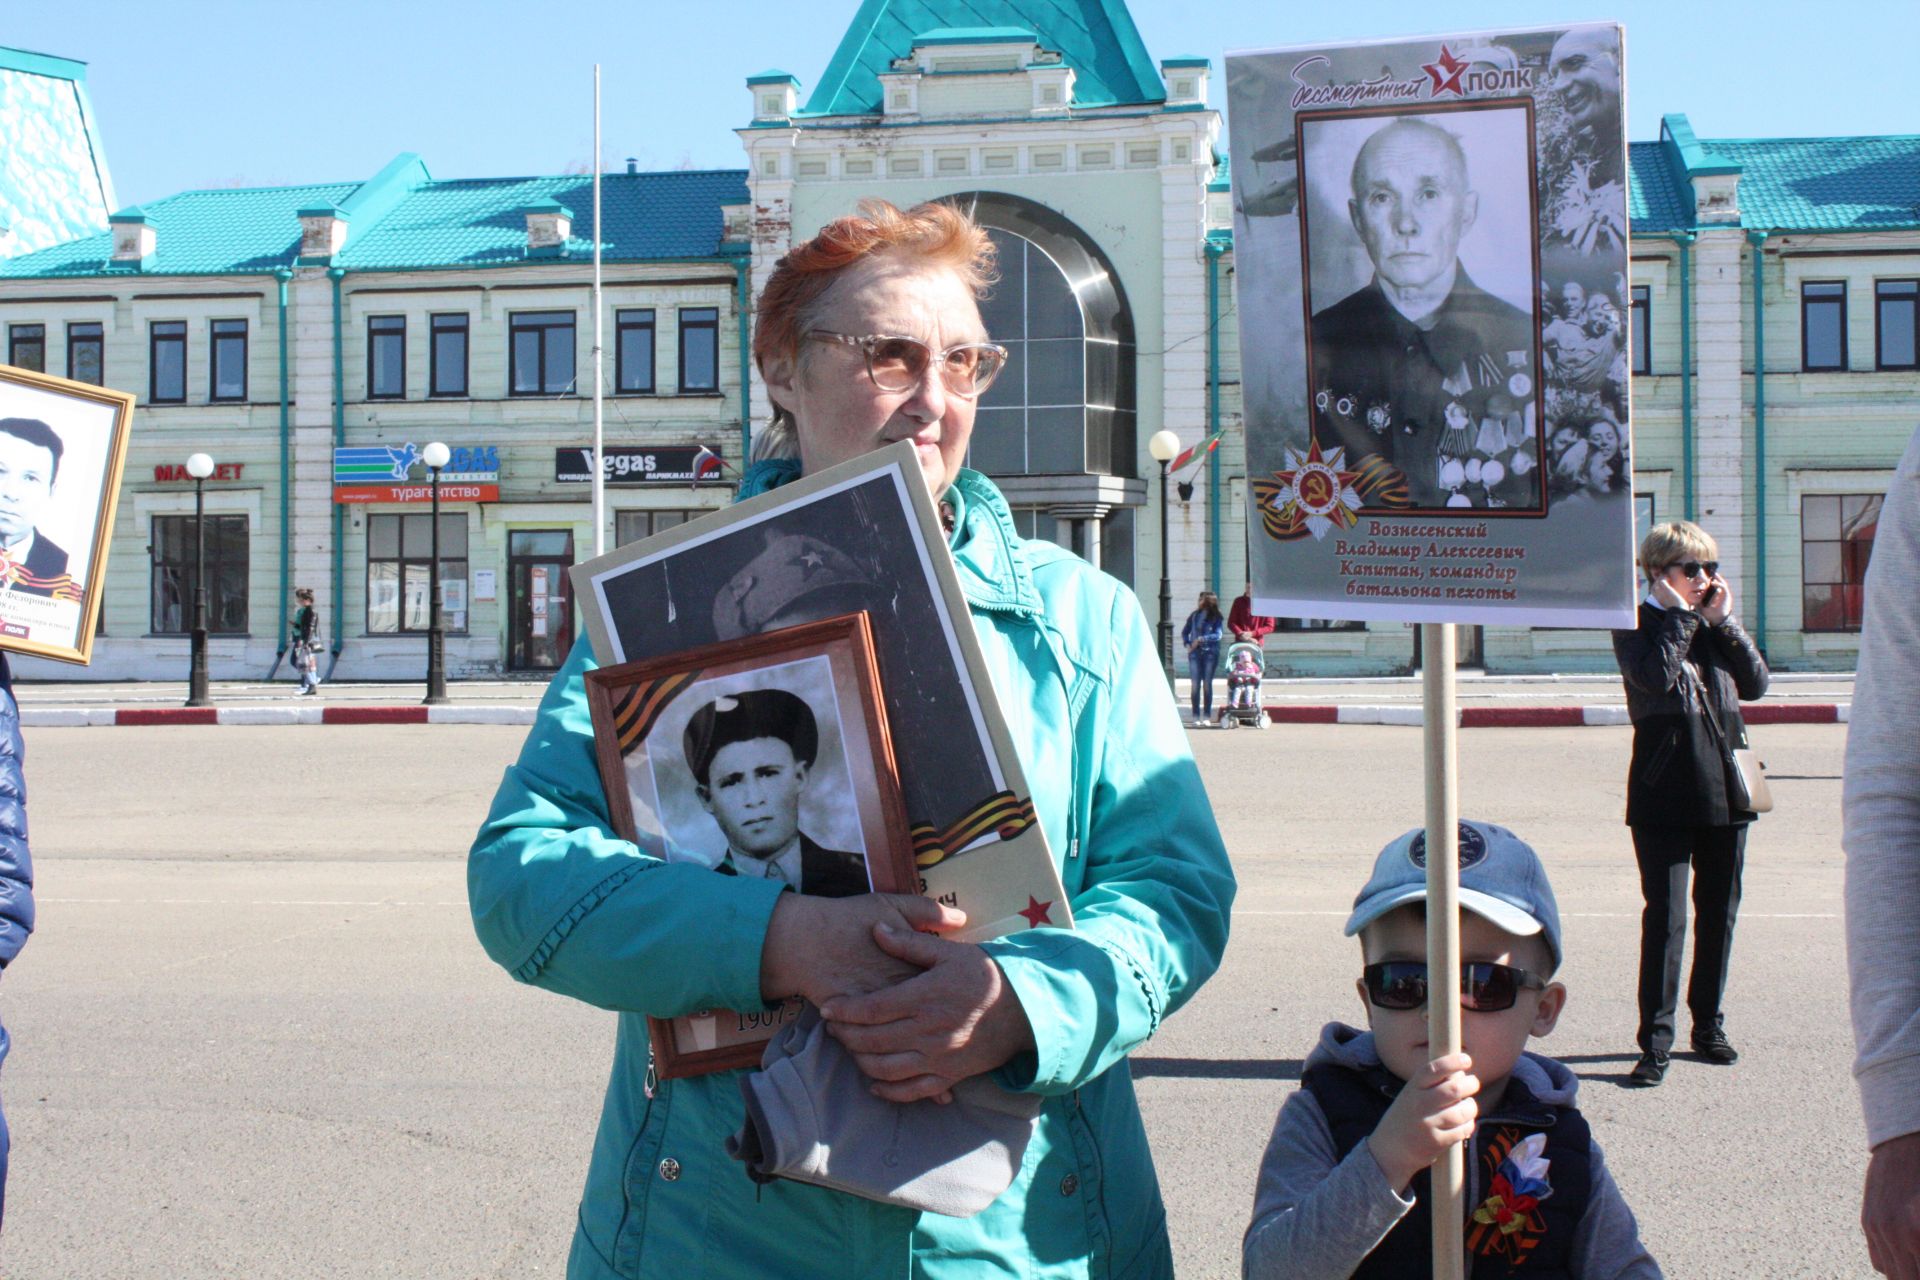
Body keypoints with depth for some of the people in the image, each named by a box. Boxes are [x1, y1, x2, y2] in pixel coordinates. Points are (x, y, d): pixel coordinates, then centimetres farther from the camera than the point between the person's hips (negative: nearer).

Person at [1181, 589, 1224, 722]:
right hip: (1195, 653, 2)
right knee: (1195, 684, -3)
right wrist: (1187, 643, 0)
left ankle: (1207, 716, 5)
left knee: (1207, 684, 0)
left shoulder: (1217, 618, 1)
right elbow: (1185, 631, 18)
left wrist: (1201, 639, -17)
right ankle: (1196, 716, 1)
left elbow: (1217, 635, -10)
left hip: (1210, 653, -2)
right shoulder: (1194, 615, 11)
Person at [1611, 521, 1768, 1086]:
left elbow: (1756, 683, 4)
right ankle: (1655, 1043, -5)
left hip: (1725, 790, 6)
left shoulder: (1717, 623, 13)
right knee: (1665, 918, -7)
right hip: (1665, 795, -5)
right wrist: (1679, 616, -11)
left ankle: (1708, 1024, 25)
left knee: (1719, 913, 12)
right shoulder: (1637, 625, -2)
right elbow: (1656, 677, -21)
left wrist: (1724, 622, -3)